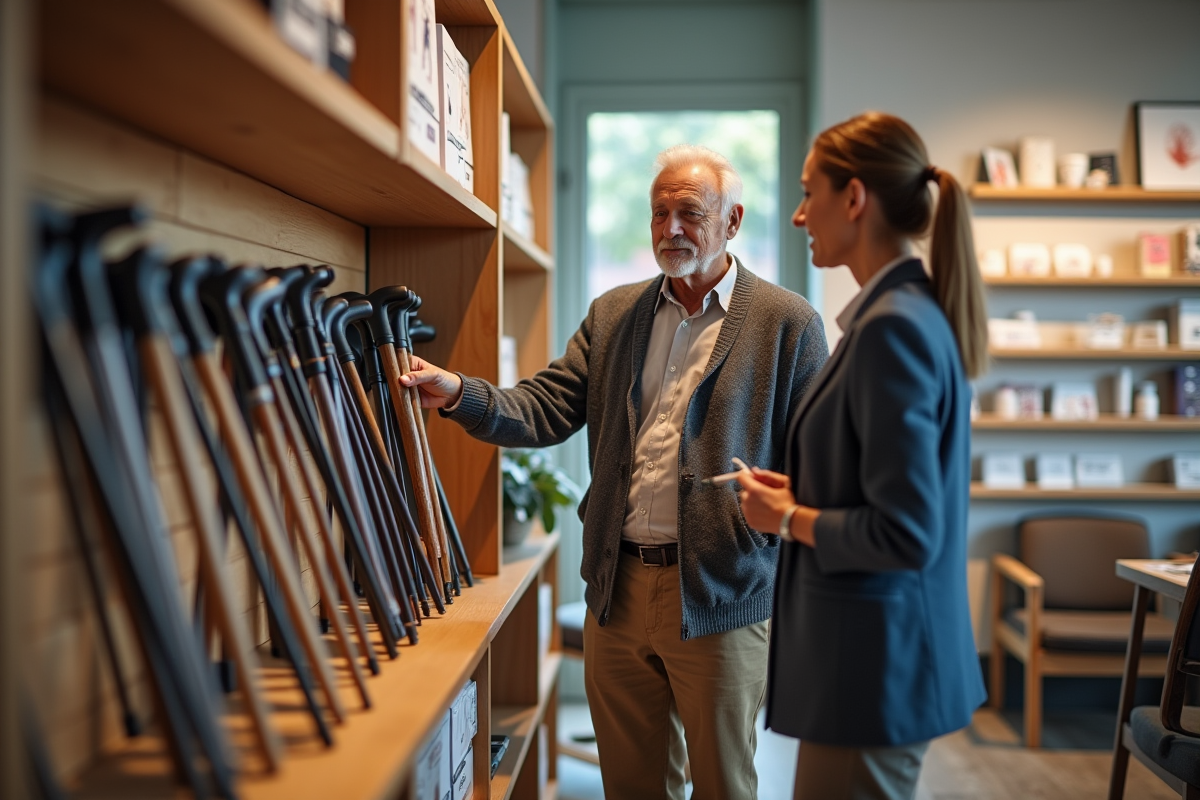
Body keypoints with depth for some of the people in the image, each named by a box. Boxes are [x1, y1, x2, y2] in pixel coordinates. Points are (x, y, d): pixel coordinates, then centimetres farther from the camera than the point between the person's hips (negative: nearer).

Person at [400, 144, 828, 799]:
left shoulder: (788, 323, -2)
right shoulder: (612, 315, 10)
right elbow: (547, 410, 2)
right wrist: (459, 394, -14)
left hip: (718, 597, -4)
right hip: (617, 591, 4)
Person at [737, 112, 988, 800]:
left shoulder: (893, 327, -21)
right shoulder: (919, 312, 8)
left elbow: (905, 534, -24)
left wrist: (789, 518, -11)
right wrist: (804, 490, 7)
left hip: (874, 665, -9)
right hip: (891, 650, 9)